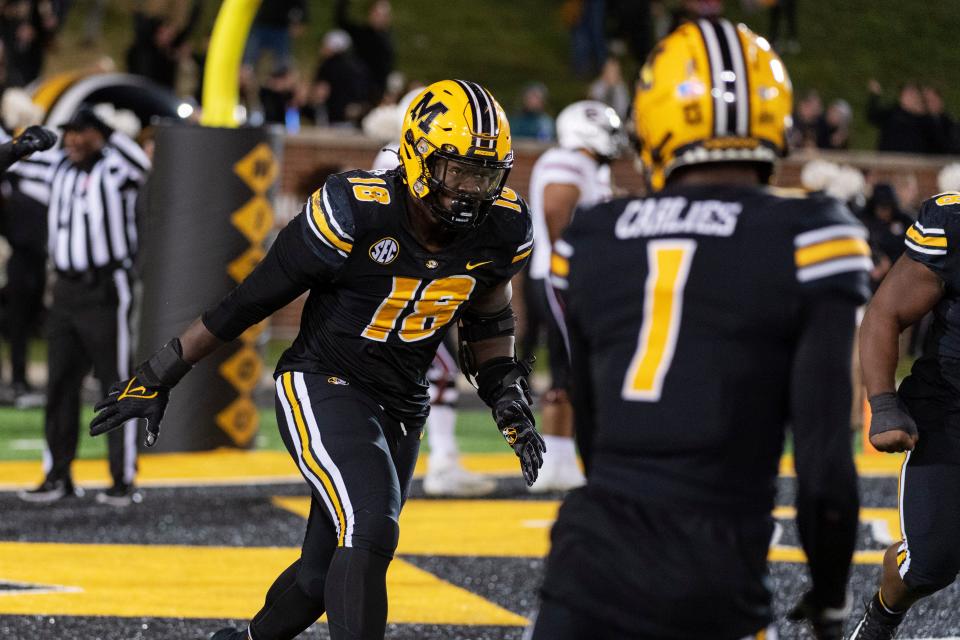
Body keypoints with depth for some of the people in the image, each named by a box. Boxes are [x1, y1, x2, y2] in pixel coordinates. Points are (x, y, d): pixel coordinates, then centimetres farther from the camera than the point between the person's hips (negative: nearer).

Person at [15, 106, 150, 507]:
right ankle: (58, 477, 15)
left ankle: (125, 480, 3)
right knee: (60, 384, 9)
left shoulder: (114, 168, -9)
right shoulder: (57, 167, 10)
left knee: (117, 385, -1)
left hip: (107, 289, -7)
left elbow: (140, 166, -30)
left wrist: (104, 132, -34)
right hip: (65, 290, 7)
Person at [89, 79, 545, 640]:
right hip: (322, 385, -6)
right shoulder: (355, 214, -24)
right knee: (371, 531, -28)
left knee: (325, 574, 14)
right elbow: (251, 299, -15)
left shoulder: (503, 232, -8)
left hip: (401, 406, 6)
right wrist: (161, 376, -9)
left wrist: (511, 403, 7)